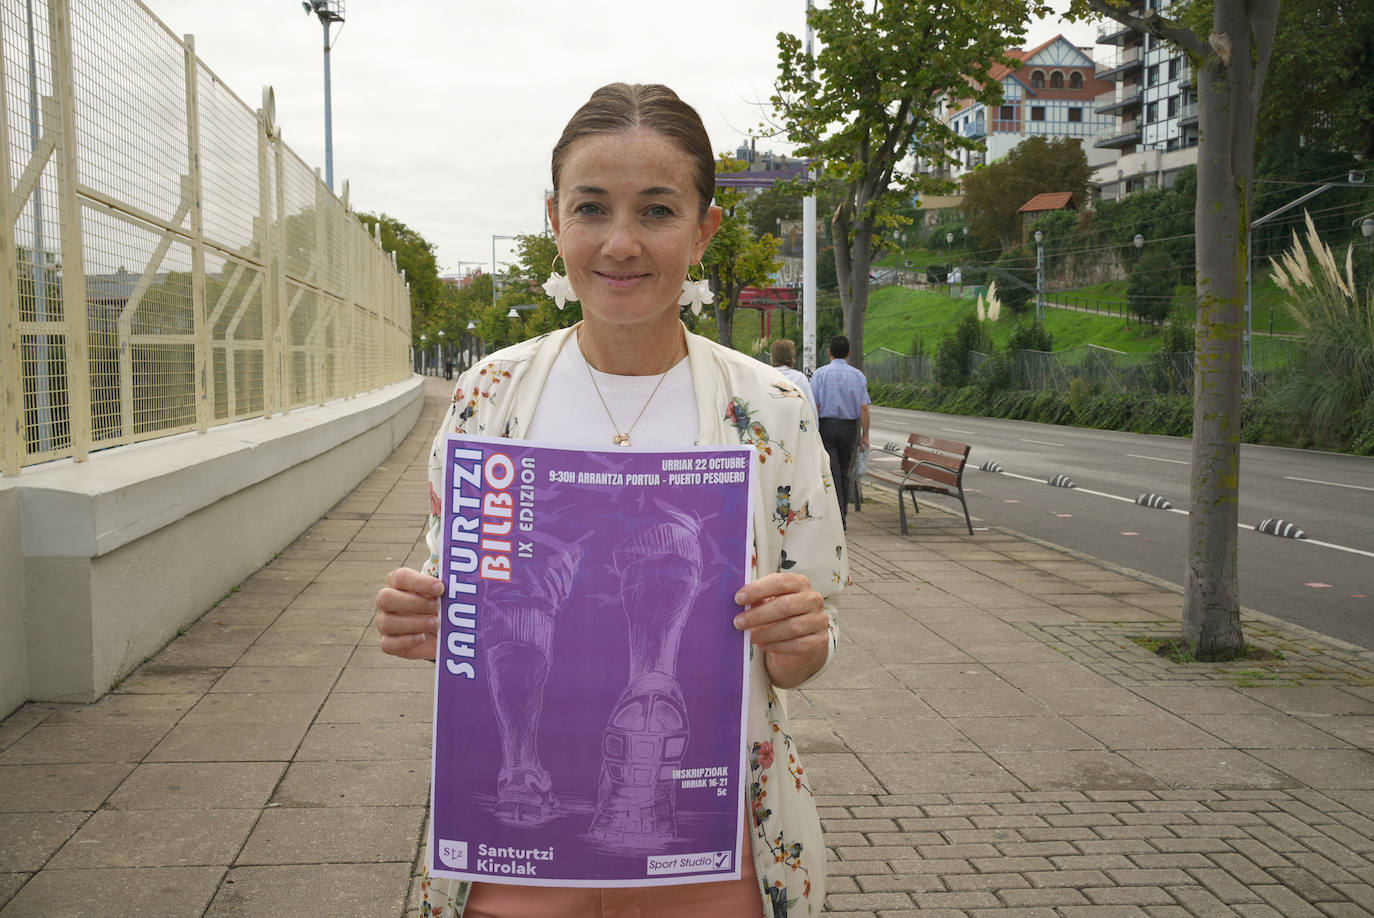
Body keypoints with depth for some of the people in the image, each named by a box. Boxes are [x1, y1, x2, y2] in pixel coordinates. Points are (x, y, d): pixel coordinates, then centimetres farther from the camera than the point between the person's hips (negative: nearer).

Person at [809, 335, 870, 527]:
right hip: (850, 427, 3)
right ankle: (842, 517, 19)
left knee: (831, 473, -5)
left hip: (827, 425, -3)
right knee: (844, 472, 14)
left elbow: (814, 405, -8)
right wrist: (865, 436, 2)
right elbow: (864, 408, -1)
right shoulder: (858, 375, 4)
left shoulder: (821, 374, -3)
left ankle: (837, 518, -16)